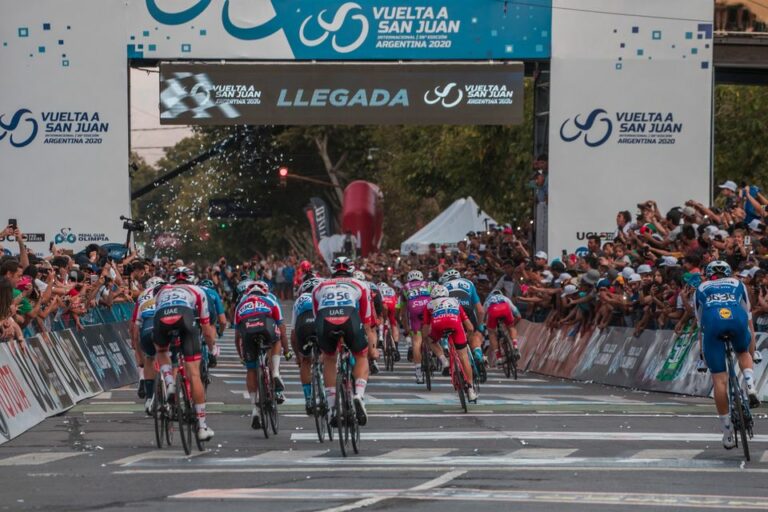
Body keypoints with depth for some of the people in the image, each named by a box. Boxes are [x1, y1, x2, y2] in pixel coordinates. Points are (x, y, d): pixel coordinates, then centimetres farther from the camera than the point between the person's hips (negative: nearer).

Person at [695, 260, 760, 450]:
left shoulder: (701, 289, 34)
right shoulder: (738, 284, 34)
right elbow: (748, 315, 37)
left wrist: (702, 351, 44)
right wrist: (751, 342, 45)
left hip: (712, 322, 0)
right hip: (736, 318, 0)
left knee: (719, 379, 3)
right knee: (743, 353, 34)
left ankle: (728, 433, 3)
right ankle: (750, 388, 5)